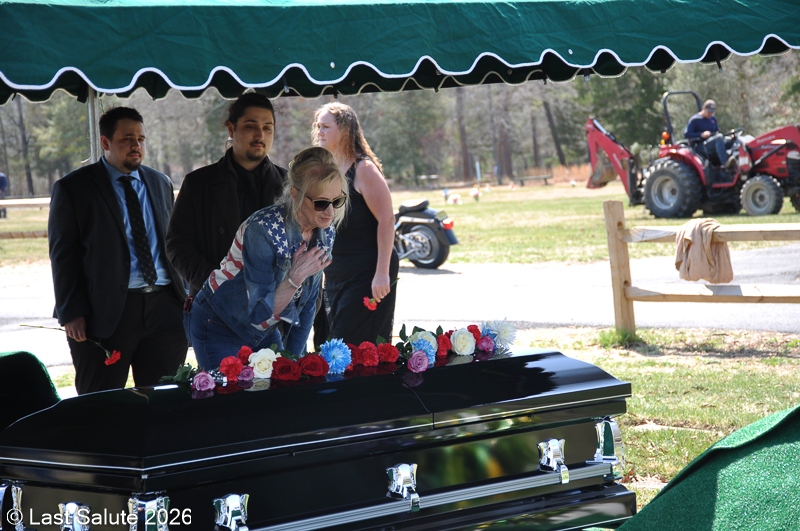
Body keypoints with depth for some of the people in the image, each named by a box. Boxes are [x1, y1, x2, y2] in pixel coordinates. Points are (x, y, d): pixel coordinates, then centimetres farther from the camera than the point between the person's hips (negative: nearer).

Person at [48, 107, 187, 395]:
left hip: (164, 306, 4)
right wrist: (71, 313, -10)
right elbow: (63, 255, -3)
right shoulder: (73, 188, 0)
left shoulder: (161, 184, 15)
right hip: (107, 310, -4)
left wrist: (186, 295, 8)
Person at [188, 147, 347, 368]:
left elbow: (306, 304, 2)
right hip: (220, 328, -6)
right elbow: (260, 312, -27)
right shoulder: (264, 230, -30)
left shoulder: (325, 233, -9)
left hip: (265, 331, 6)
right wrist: (295, 278, -37)